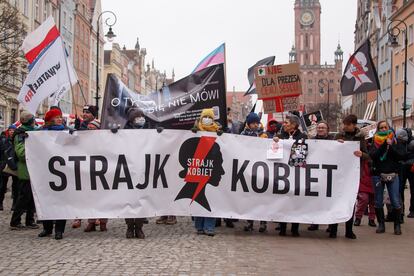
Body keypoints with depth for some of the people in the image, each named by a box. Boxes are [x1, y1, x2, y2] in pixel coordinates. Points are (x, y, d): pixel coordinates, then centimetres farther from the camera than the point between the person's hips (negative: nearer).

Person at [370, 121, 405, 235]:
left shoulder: (395, 141, 7)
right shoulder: (375, 143, 5)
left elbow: (402, 155, -3)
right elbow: (373, 155, -11)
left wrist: (391, 146, -13)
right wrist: (384, 145, -18)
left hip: (392, 175, 0)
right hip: (378, 175, 0)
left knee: (395, 201, -4)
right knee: (378, 202, 5)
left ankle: (397, 225, 7)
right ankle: (381, 224, 16)